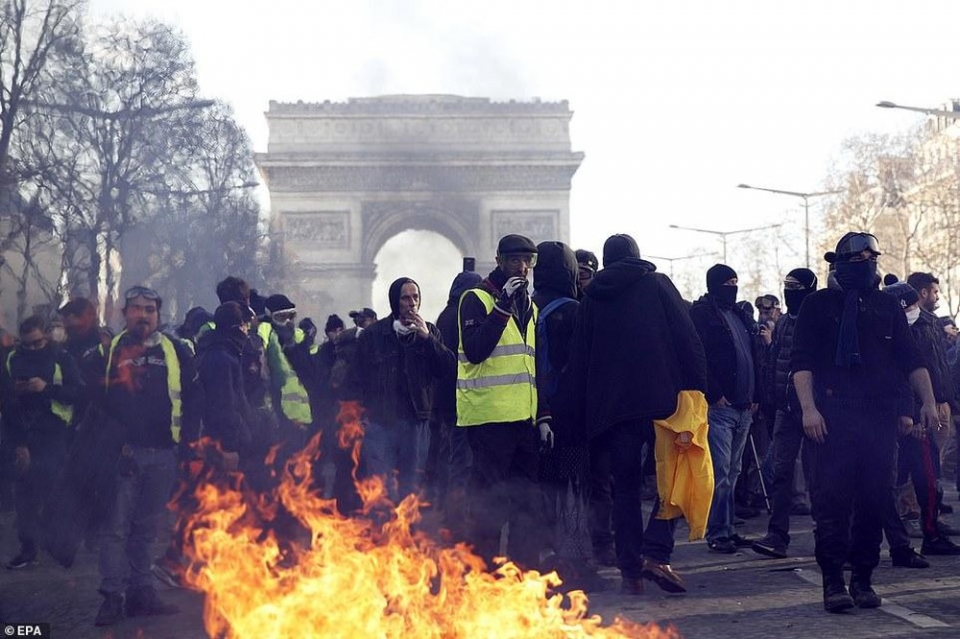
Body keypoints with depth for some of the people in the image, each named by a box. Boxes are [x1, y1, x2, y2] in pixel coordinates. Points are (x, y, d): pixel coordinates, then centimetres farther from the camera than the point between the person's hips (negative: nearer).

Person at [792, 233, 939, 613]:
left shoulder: (887, 306, 15)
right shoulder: (819, 304, 5)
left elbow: (911, 359, 15)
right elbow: (802, 362, -1)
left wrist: (928, 401, 3)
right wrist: (809, 409, -12)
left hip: (881, 418, 4)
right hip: (832, 419, -3)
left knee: (874, 502, 4)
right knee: (832, 501, -5)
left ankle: (863, 579, 15)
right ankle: (833, 581, 1)